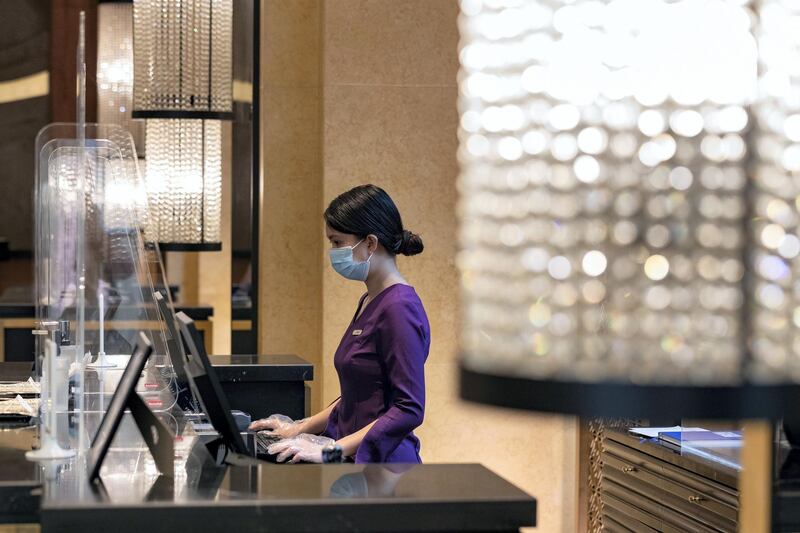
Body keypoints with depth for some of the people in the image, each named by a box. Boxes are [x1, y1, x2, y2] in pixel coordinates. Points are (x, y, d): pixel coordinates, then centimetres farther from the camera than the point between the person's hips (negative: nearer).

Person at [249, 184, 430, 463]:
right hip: (357, 462, 9)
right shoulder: (370, 302, 16)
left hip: (382, 462, -8)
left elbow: (409, 409, -18)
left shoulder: (399, 308, -13)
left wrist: (332, 450, -19)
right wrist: (301, 429, 19)